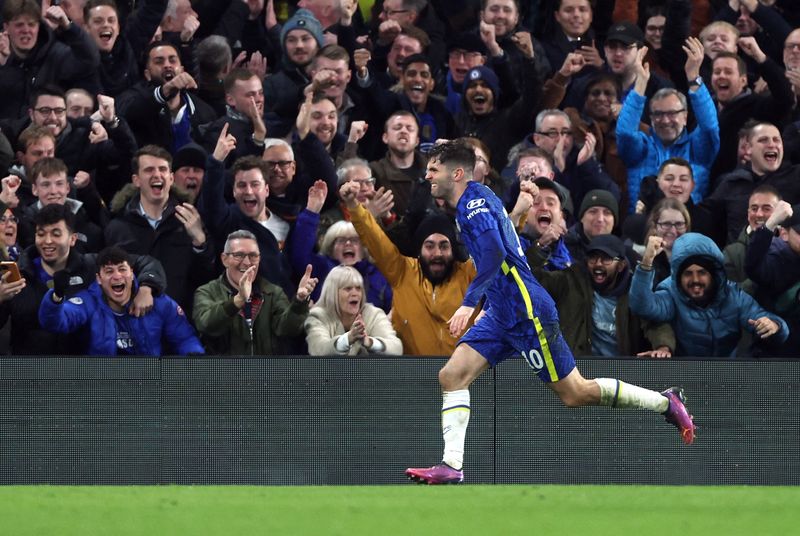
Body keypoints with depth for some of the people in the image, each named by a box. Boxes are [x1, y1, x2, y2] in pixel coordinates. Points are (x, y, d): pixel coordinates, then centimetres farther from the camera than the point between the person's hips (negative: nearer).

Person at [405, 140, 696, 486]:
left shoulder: (475, 202, -15)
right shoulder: (472, 202, 15)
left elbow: (495, 255, -30)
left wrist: (469, 303, -35)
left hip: (527, 313, -10)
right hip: (501, 314, 10)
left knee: (575, 394, -1)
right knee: (452, 376, -4)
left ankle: (666, 403, 12)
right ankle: (450, 466, -10)